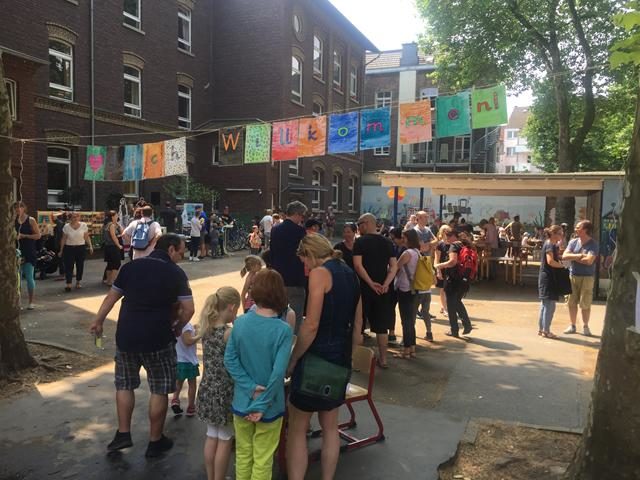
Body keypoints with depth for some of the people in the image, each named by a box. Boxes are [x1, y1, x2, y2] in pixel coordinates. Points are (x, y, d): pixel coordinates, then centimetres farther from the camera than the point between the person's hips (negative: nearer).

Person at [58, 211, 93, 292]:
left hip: (81, 248, 1)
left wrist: (90, 246, -5)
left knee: (80, 266, 7)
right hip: (69, 248, -1)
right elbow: (63, 239, 4)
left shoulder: (83, 225, -1)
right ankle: (68, 284, -7)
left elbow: (87, 237, 4)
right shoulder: (66, 227, -2)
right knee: (68, 266, -6)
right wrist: (61, 250, 4)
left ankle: (78, 282, 22)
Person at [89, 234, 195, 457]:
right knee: (159, 389, 10)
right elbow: (188, 309, -10)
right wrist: (177, 329, 7)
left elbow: (111, 298, 10)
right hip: (158, 339, -3)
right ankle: (155, 441, 20)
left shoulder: (131, 266, 5)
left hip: (126, 336, 4)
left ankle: (123, 434, 24)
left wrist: (98, 321, 22)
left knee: (125, 384, 22)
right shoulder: (176, 273, -6)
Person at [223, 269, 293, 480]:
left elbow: (230, 360, -8)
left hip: (242, 402, 3)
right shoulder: (283, 330, -18)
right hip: (269, 406, -3)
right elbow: (278, 373, -21)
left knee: (243, 454, 21)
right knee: (263, 460, 13)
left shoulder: (240, 323, -8)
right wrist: (262, 405, -13)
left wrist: (251, 388, -10)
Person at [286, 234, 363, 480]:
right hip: (341, 358, 8)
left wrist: (292, 360, -10)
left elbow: (311, 326, -22)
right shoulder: (350, 274, 9)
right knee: (330, 426, 20)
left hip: (316, 357, -8)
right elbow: (356, 328, 13)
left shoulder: (320, 273, -15)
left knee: (297, 428, 6)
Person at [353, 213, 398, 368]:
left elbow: (358, 265, -18)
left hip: (364, 288, -4)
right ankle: (383, 359, 15)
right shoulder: (387, 242, 8)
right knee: (381, 324, 11)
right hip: (382, 289, 4)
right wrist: (385, 284, -8)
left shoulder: (361, 241, -7)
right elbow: (394, 266, 1)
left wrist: (371, 283, -17)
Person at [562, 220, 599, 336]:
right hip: (573, 275, 4)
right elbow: (564, 256, -5)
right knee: (572, 302, 8)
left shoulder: (593, 244, -9)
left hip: (587, 277, -4)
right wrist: (579, 255, -17)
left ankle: (585, 326, 16)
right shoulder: (573, 242, 4)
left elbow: (589, 261, -22)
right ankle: (572, 325, 20)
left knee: (585, 304, 0)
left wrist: (573, 258, -11)